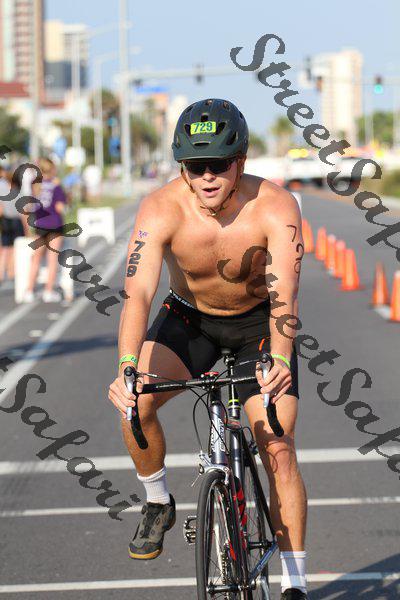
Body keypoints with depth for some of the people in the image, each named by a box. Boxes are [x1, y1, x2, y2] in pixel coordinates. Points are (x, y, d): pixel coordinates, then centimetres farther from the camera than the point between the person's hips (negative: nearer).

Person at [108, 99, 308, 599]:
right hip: (189, 318, 1)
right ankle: (158, 504, 3)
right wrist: (126, 367, -54)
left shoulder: (275, 208, -29)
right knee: (135, 403, -25)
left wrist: (279, 358, -58)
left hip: (258, 322, -1)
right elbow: (137, 293, -37)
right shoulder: (161, 210, -27)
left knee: (278, 451, -10)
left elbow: (284, 293, -39)